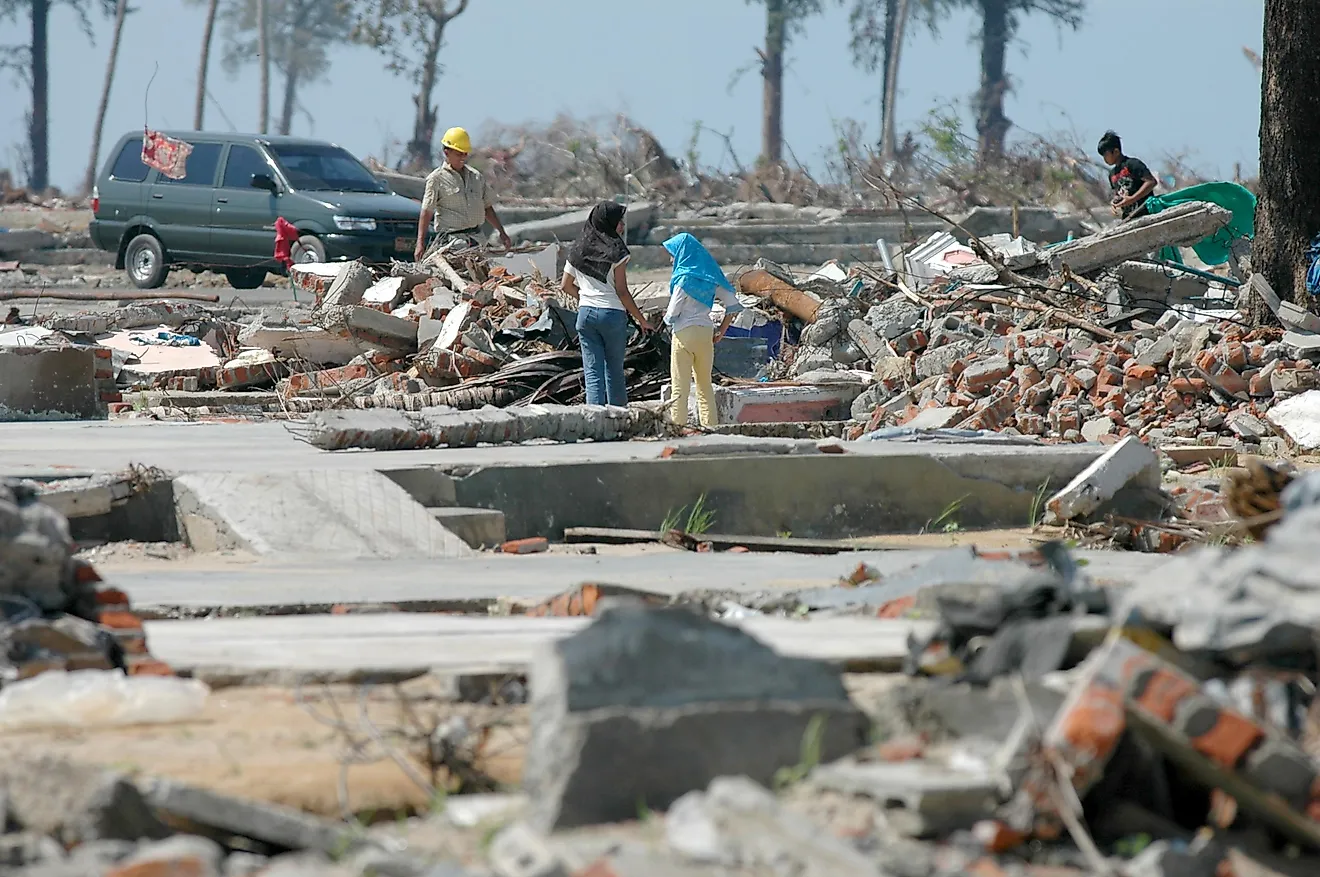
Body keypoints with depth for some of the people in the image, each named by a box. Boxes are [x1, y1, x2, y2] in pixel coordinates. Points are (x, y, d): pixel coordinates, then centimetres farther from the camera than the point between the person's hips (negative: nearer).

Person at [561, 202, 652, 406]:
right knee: (614, 370, 9)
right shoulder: (615, 251, -8)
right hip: (612, 313, -4)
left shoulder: (578, 250, 7)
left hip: (585, 313, 4)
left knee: (592, 372, 1)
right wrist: (641, 320, -2)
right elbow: (622, 292, -10)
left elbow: (566, 285, 12)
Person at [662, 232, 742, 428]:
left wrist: (667, 317, 11)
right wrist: (721, 331, 12)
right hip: (706, 332, 6)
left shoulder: (685, 279, -13)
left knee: (680, 388, -1)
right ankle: (710, 428, 14)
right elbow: (733, 305, 8)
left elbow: (672, 314, -12)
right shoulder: (710, 277, 7)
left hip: (685, 333, -6)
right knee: (705, 385, 15)